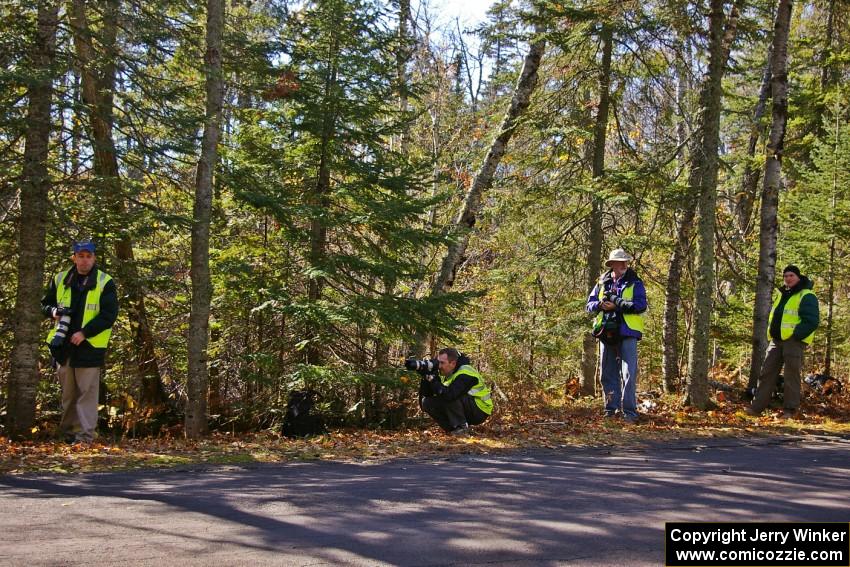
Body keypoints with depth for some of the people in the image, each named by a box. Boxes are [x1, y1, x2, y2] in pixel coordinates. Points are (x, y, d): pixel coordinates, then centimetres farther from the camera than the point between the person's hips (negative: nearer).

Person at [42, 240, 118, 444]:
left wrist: (85, 332, -16)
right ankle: (68, 431, 22)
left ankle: (85, 435, -3)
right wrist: (54, 312, -4)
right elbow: (45, 304, 21)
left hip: (90, 346, -4)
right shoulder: (60, 279, 9)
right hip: (64, 344, 4)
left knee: (87, 392, -5)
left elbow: (109, 314, -8)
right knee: (68, 392, 12)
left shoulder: (105, 283, -3)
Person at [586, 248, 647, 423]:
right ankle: (611, 408, 18)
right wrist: (600, 304, -11)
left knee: (629, 374, -8)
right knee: (608, 374, 9)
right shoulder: (602, 283, 12)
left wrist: (616, 304, -17)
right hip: (606, 333, 4)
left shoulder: (635, 283, 1)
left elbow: (641, 305, -12)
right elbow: (589, 304, 12)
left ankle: (629, 411, -4)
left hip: (627, 332, -4)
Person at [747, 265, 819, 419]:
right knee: (767, 373, 4)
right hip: (776, 341, 8)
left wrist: (795, 335, -18)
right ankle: (757, 407, 4)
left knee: (791, 376, -5)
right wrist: (772, 334, 13)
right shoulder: (782, 295, 20)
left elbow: (812, 321, -14)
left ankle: (790, 410, 2)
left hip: (794, 341, -8)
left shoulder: (807, 296, -5)